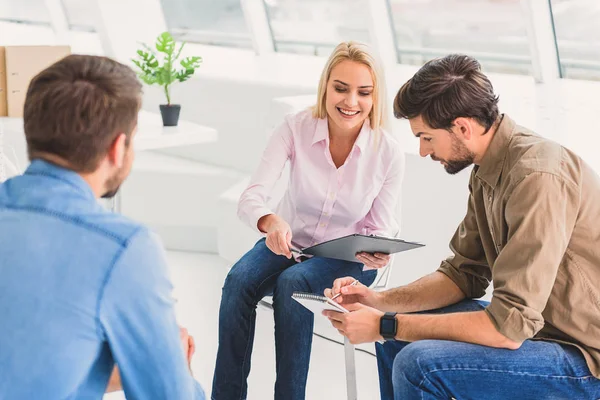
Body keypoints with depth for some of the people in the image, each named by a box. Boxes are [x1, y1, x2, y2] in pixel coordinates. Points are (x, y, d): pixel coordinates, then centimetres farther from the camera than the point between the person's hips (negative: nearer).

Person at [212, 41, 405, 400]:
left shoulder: (388, 152, -17)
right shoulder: (297, 128, -17)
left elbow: (380, 229, -7)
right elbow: (251, 198, -23)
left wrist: (377, 254, -31)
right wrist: (270, 221, -47)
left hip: (348, 259, -1)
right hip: (290, 243, 2)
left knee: (292, 283, -32)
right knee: (240, 279, -28)